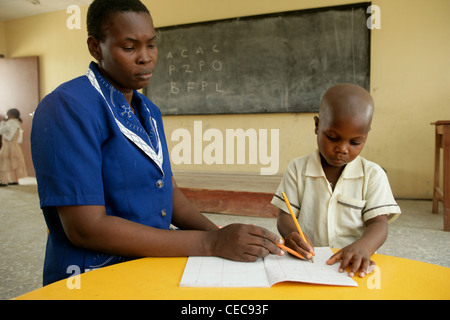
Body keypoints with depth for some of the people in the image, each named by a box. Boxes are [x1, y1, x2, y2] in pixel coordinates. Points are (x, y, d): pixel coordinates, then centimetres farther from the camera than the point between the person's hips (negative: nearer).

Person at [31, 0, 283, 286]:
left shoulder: (150, 112, 11)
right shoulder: (69, 108, -15)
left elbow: (168, 190, 11)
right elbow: (86, 228, -21)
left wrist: (218, 234, -7)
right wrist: (209, 243, -23)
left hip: (153, 266, 7)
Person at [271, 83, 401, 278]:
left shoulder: (373, 175, 4)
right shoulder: (297, 169, 5)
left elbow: (378, 223, -3)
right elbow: (285, 215, 2)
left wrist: (363, 246, -26)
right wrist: (290, 233, -22)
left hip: (353, 265, 4)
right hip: (304, 261, -4)